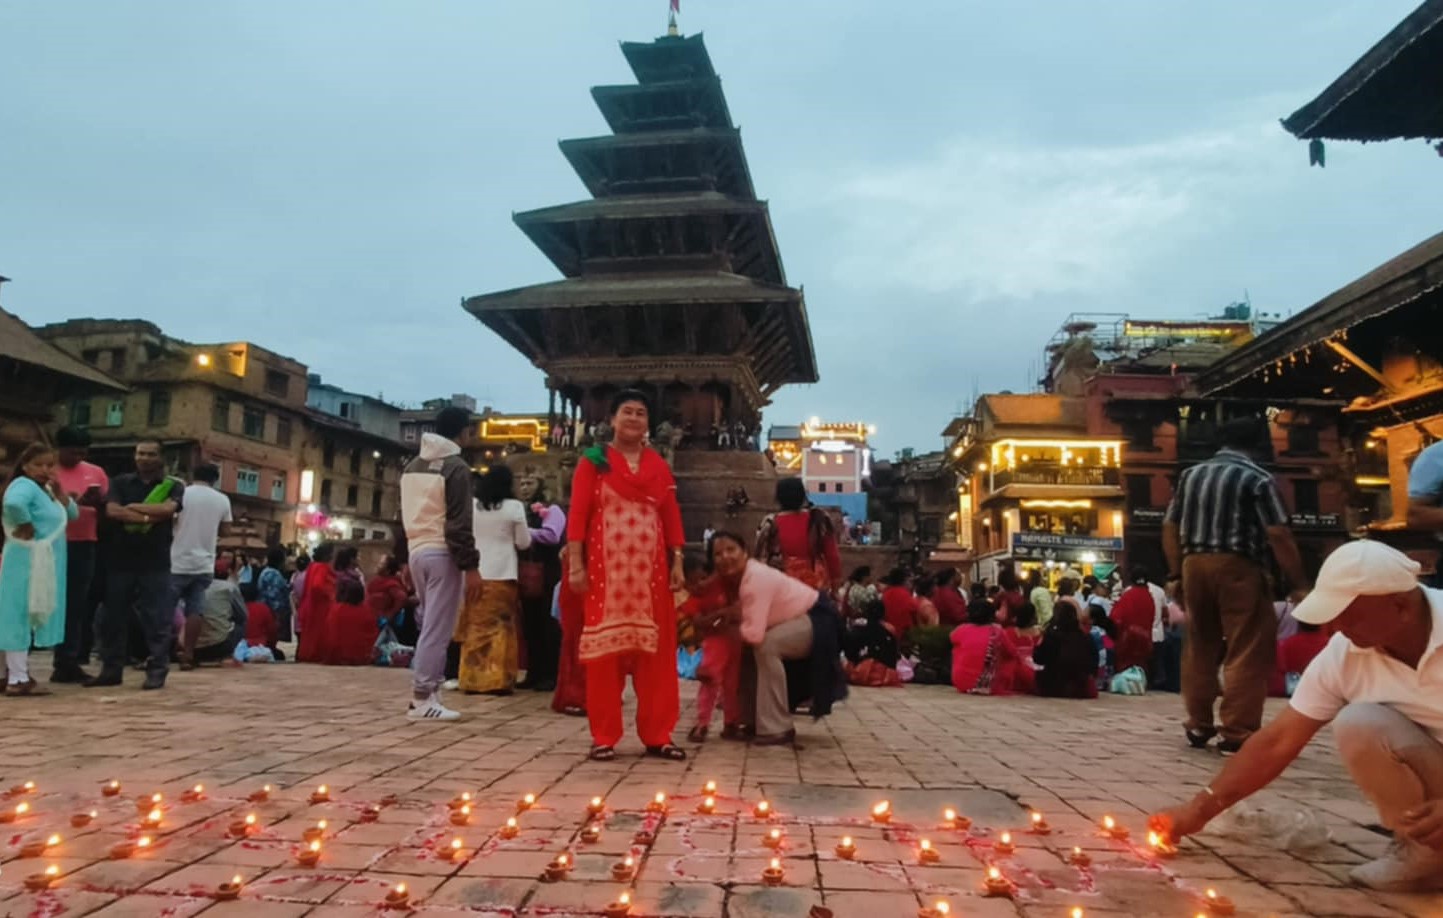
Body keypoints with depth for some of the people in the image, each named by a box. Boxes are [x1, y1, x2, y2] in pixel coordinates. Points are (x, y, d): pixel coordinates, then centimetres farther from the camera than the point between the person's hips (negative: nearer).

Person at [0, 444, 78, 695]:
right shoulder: (24, 485, -13)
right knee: (21, 616, -6)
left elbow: (73, 514, 12)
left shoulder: (47, 490, 15)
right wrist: (25, 527, -22)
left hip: (45, 564, 9)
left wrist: (59, 493, -1)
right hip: (27, 563, -9)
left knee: (31, 617, 14)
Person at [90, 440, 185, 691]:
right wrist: (148, 517, -12)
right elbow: (112, 511, -7)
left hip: (155, 562, -3)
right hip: (120, 560, 3)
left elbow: (167, 509, -15)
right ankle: (111, 670, 18)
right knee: (111, 617, 7)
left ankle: (157, 671, 3)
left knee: (157, 619, -3)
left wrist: (133, 507, -6)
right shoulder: (120, 482, 9)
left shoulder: (173, 486, 4)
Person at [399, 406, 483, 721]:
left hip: (416, 551, 8)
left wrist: (413, 548, 20)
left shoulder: (411, 466, 15)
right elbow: (460, 524, -16)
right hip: (442, 553, -8)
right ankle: (422, 698, -4)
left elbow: (406, 514, 17)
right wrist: (471, 566, -15)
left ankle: (424, 691, 16)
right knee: (438, 628, -4)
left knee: (430, 625, 16)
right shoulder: (456, 467, -10)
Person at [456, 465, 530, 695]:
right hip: (502, 575, -3)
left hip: (475, 574, 3)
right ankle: (498, 680, 0)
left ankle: (472, 680, 8)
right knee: (501, 628, 2)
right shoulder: (514, 507, -5)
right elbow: (524, 543, 0)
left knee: (476, 627, 7)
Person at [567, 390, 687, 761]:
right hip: (605, 567, -3)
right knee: (605, 648, 0)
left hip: (650, 568, 3)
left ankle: (657, 735, 10)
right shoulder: (593, 461, 5)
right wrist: (576, 564, -10)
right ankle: (604, 737, 7)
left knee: (656, 648, 3)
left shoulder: (659, 465, 14)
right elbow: (578, 514, -2)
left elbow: (672, 517, 10)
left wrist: (677, 563, 2)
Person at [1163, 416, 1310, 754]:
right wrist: (1299, 583, -6)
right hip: (1238, 567, -6)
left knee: (1200, 647, 14)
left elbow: (1170, 527, 12)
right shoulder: (1257, 479, -3)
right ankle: (1237, 734, -3)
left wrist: (1176, 572, 18)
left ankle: (1199, 725, 20)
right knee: (1248, 652, -1)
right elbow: (1278, 534, -10)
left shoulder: (1190, 474, 14)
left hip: (1194, 564, 6)